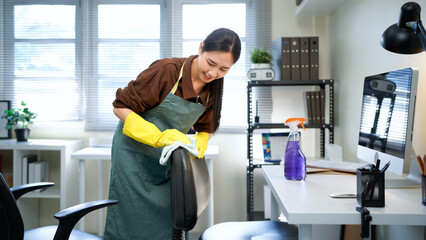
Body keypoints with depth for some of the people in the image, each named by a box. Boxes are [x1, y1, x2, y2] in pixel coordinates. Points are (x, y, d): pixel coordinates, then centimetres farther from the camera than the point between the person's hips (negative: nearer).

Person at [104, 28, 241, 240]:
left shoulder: (213, 87, -3)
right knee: (131, 223, 4)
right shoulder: (166, 71, -23)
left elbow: (206, 128, 9)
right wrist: (157, 137, -28)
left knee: (166, 222, 8)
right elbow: (121, 107, -18)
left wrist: (198, 144, -14)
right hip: (134, 152, -5)